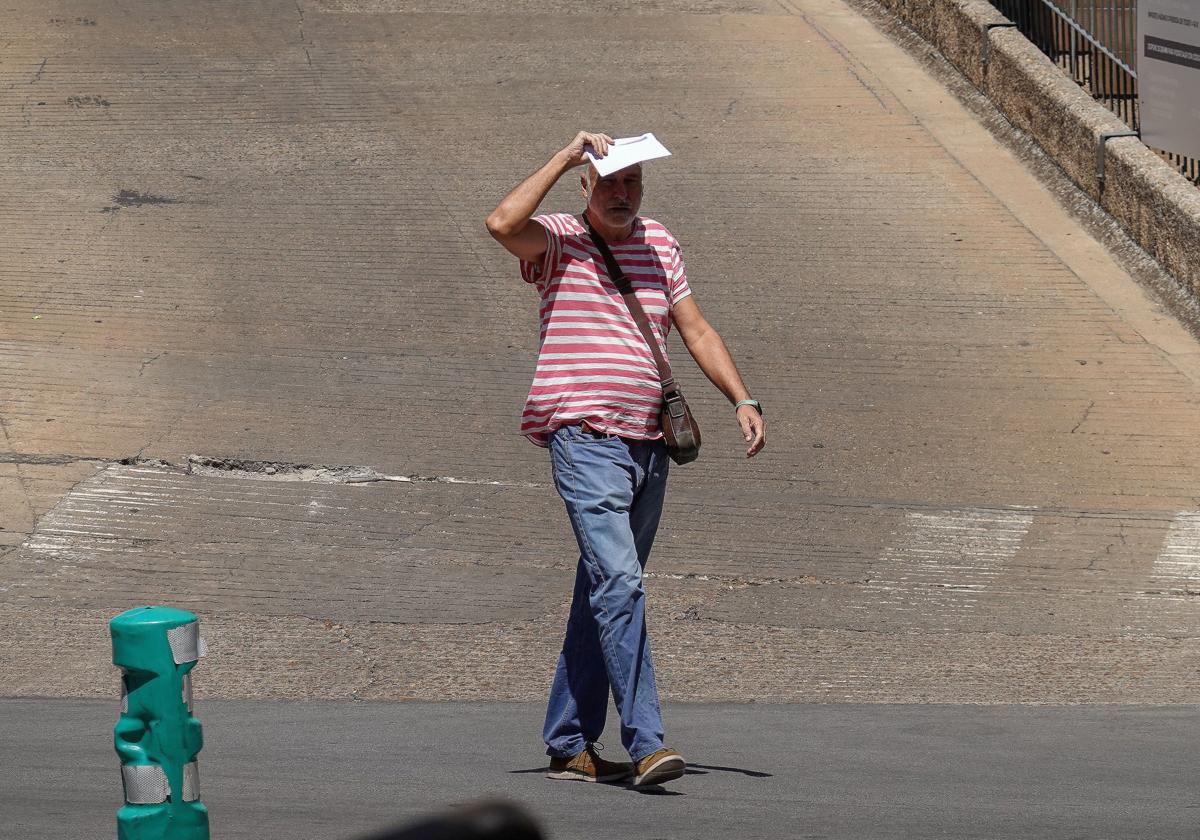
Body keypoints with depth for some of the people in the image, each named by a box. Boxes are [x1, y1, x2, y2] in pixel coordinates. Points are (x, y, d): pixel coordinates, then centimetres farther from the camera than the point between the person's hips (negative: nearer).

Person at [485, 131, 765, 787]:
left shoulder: (659, 244, 16)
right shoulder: (559, 241, -1)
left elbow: (696, 331, 20)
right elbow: (503, 224, -22)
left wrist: (742, 400, 10)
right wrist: (564, 158, -15)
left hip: (648, 443, 7)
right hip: (585, 438, -7)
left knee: (603, 593, 10)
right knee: (618, 583, -19)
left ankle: (569, 744, 16)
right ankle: (646, 743, -25)